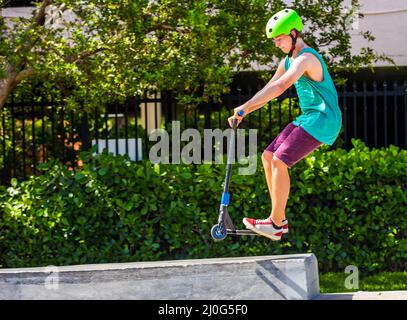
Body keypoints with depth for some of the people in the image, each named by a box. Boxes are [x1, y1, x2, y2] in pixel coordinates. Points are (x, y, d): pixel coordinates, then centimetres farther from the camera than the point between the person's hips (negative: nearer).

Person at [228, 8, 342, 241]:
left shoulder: (306, 58, -19)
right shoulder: (288, 61, 14)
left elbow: (280, 87, -32)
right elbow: (268, 89, 16)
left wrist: (245, 106, -33)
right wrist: (243, 114, 4)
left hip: (322, 120, -10)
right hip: (307, 118, 10)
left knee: (279, 161, -18)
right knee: (268, 157, 4)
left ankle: (276, 225, -15)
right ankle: (280, 218, 7)